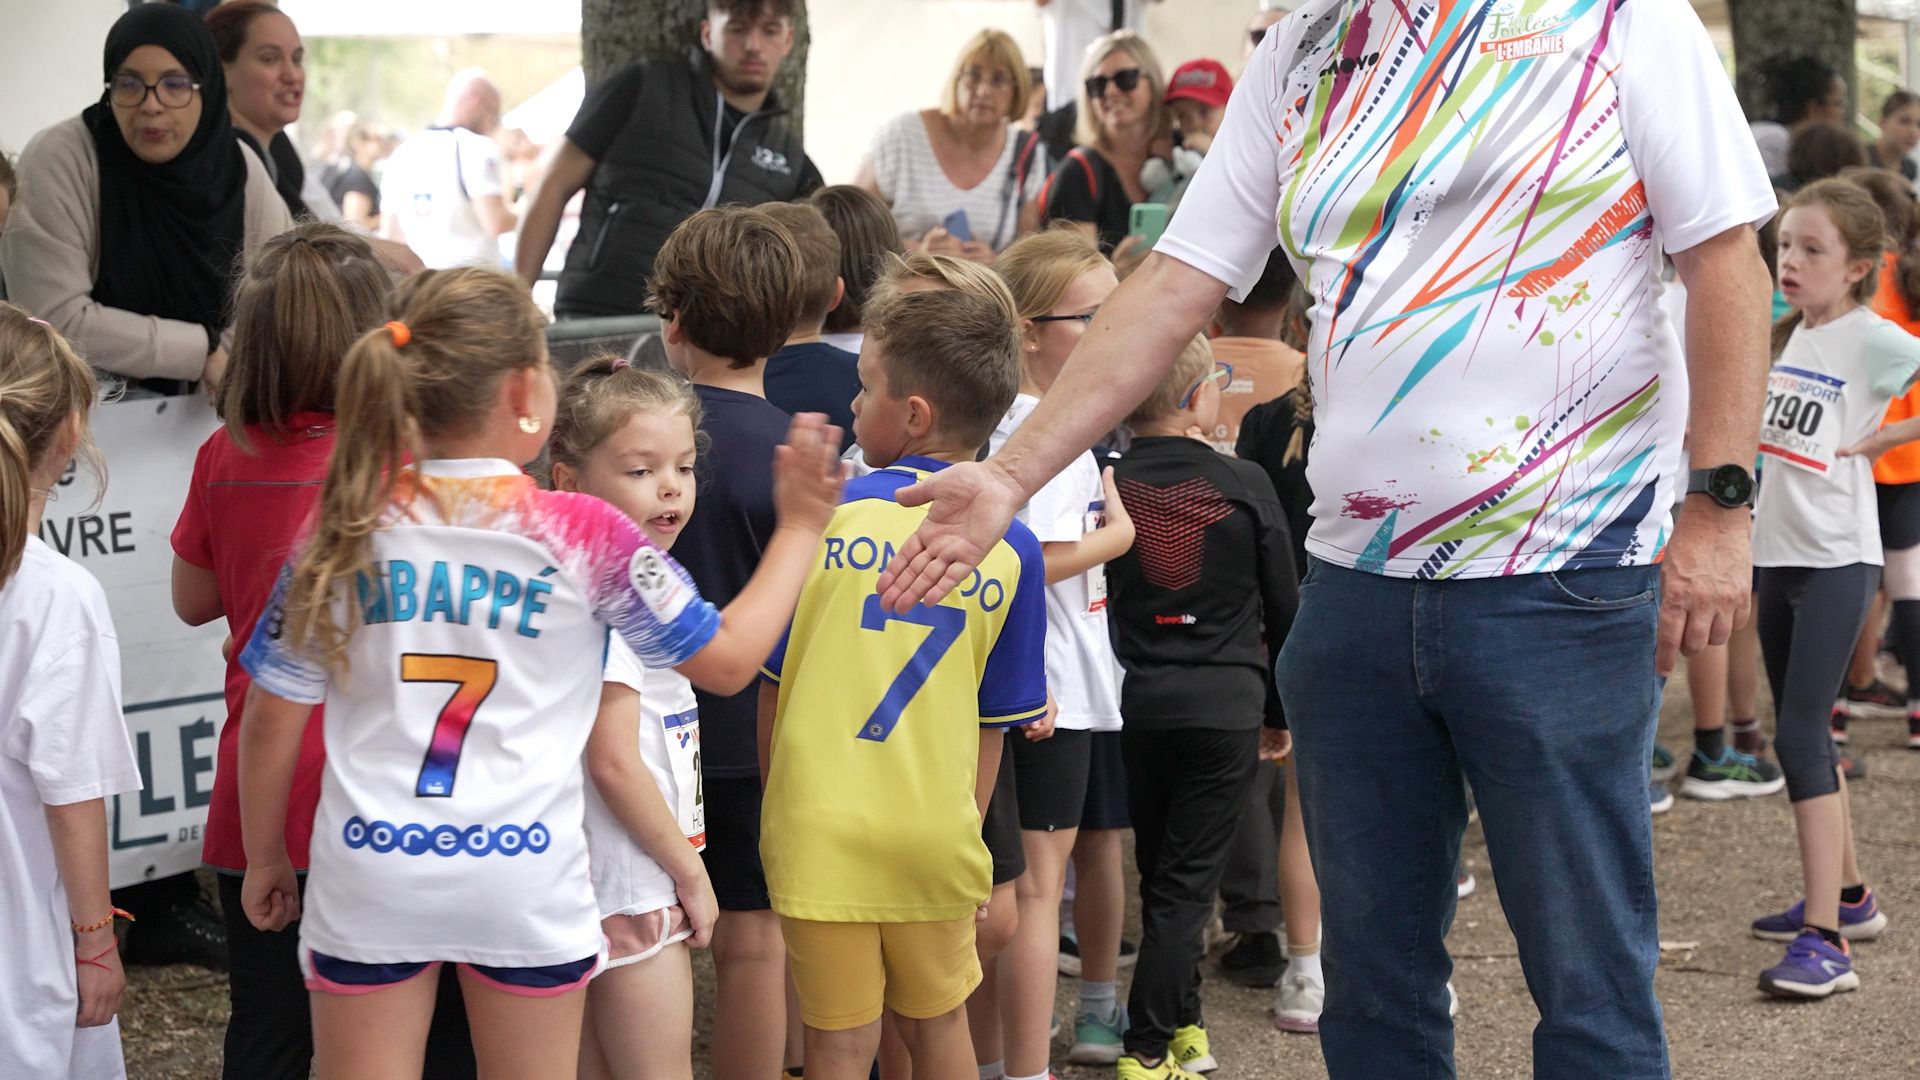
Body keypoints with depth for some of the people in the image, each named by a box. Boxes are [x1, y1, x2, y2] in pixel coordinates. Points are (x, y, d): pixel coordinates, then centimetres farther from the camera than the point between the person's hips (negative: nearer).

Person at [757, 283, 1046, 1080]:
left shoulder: (830, 509, -6)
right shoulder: (1011, 547, 1)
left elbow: (772, 679, 0)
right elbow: (994, 723, 5)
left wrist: (777, 798, 13)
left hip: (821, 828, -2)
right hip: (937, 833, 2)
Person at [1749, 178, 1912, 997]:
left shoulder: (1873, 341, -10)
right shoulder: (1782, 339, 12)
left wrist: (1884, 438, -15)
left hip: (1836, 560, -8)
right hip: (1777, 553, 8)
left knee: (1798, 736, -15)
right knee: (1802, 733, 15)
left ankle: (1825, 939, -16)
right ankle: (1848, 896, 30)